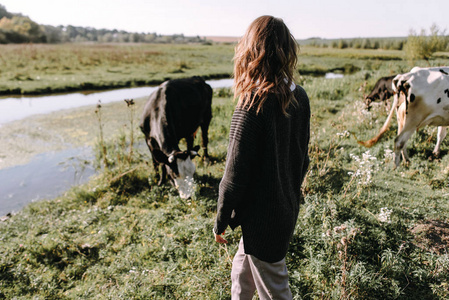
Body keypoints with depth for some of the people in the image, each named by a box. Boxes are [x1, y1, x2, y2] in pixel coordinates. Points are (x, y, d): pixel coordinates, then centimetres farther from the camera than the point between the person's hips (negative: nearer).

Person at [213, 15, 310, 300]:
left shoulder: (252, 104, -24)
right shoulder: (300, 97, -2)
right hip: (288, 208, 7)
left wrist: (221, 221, -7)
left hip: (263, 217, -7)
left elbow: (236, 172, -21)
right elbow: (302, 158, 8)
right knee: (242, 271, 29)